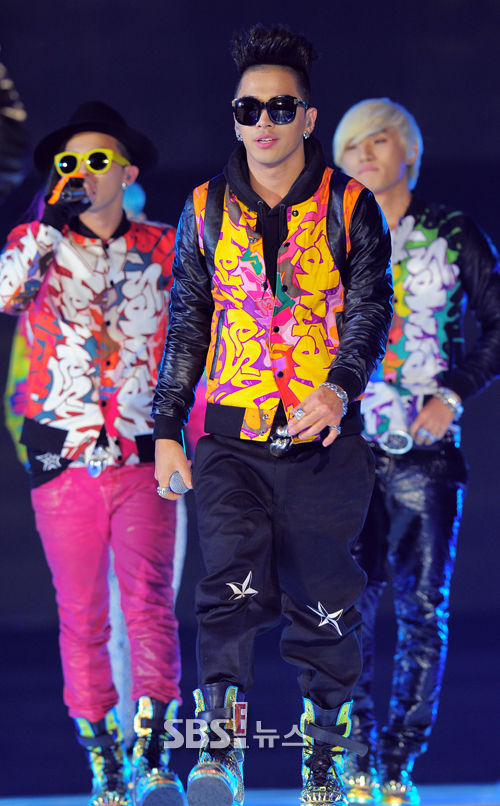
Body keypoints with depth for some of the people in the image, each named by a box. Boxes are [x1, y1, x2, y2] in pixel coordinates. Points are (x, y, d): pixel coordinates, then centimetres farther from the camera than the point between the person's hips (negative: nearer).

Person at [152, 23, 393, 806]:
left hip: (326, 431, -1)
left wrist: (340, 386, -22)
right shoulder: (206, 211, 9)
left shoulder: (349, 207, 3)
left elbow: (371, 307, -3)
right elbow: (186, 323, 13)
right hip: (233, 434, 1)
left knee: (323, 600, 3)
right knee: (233, 587, -14)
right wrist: (167, 430, 9)